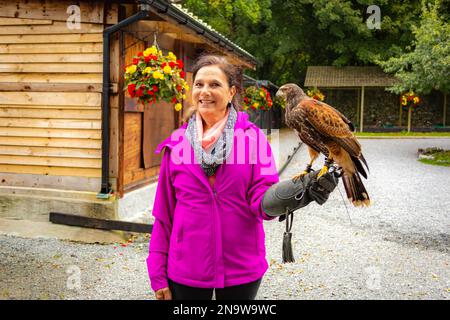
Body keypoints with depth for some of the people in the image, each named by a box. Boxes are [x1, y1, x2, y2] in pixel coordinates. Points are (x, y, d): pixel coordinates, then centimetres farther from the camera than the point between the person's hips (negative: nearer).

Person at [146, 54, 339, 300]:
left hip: (241, 271, 0)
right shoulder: (176, 142, -2)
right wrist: (158, 274, 1)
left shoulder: (253, 137, -6)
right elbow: (163, 211, 1)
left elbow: (261, 198, -12)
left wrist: (296, 191, -32)